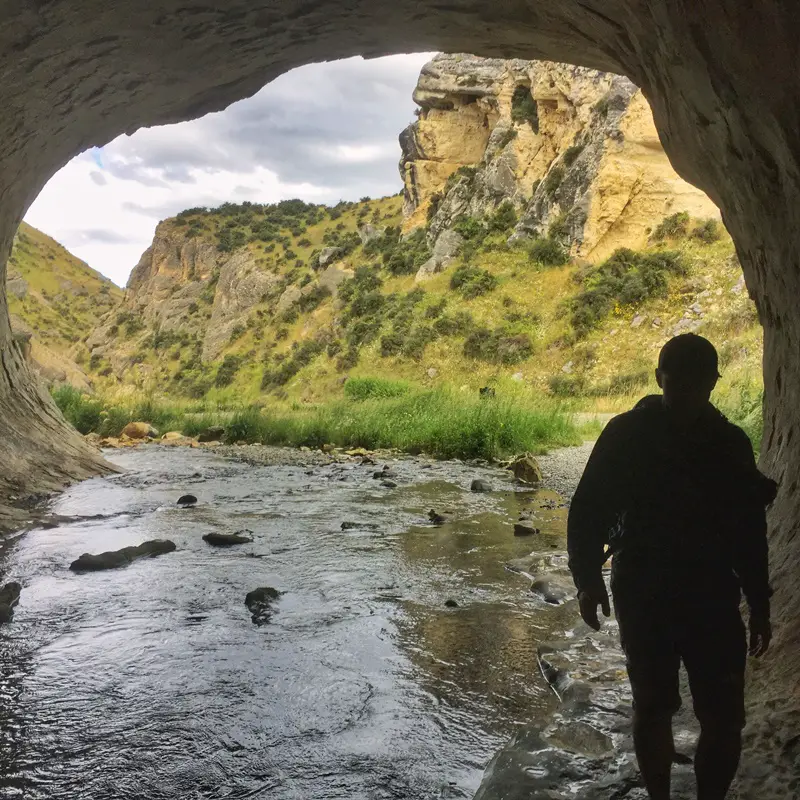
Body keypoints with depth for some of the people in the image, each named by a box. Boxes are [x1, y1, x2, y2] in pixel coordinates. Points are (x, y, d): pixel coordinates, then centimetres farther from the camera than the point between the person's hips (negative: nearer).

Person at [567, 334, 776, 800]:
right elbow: (588, 509, -6)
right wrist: (588, 578, -17)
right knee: (653, 709, 10)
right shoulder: (626, 435, -6)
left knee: (725, 719, -1)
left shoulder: (730, 443, 1)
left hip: (713, 600, 2)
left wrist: (759, 603, 10)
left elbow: (749, 531, 8)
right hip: (643, 597, -2)